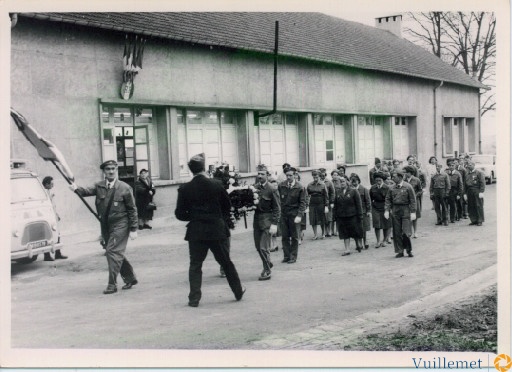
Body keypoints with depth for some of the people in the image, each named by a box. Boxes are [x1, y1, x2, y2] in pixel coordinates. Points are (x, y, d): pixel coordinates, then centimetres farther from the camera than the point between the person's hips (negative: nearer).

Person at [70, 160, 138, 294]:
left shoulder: (125, 188, -6)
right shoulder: (99, 186, 6)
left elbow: (132, 209, -4)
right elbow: (88, 191, -6)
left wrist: (133, 229, -6)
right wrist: (77, 189, -28)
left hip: (120, 225, -5)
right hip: (105, 225, 6)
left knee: (112, 251, -13)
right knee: (117, 253, 13)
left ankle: (112, 284, -7)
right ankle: (130, 278, 29)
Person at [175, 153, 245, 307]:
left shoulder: (184, 189, -7)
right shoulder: (216, 185, -6)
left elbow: (180, 214, -4)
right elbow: (227, 206, 5)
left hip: (196, 232, -1)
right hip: (217, 230, 1)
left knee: (195, 265, 8)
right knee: (226, 262, 15)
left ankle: (194, 298, 4)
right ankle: (238, 291, 27)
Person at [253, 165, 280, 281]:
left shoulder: (272, 190, -8)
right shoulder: (254, 188, 6)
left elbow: (277, 208, -8)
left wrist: (274, 224, -13)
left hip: (267, 220, -5)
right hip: (256, 219, 5)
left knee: (264, 247, -7)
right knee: (258, 247, 12)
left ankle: (267, 271, 6)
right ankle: (268, 263, 35)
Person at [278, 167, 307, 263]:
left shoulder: (300, 187, -5)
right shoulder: (281, 186, 3)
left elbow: (302, 203, -5)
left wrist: (299, 215, -15)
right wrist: (279, 211, -2)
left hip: (294, 215, -2)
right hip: (283, 214, 3)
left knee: (294, 237, 5)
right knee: (285, 236, 4)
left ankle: (293, 257, 13)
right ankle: (286, 256, 13)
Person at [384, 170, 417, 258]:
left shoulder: (408, 187, -3)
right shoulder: (392, 188, 7)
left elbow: (413, 200, -3)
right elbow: (388, 200, 8)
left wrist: (413, 212, -9)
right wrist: (387, 210, -3)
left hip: (405, 211, -4)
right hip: (395, 211, 4)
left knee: (406, 232, -7)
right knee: (397, 233, 4)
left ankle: (409, 250, 12)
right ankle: (400, 251, 14)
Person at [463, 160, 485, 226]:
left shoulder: (479, 173, -1)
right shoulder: (467, 174, 15)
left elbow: (482, 183, -7)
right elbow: (465, 184, 18)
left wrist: (481, 192, -14)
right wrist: (465, 193, 12)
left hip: (477, 192, -5)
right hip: (469, 192, 5)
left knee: (479, 206, -4)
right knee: (471, 207, 4)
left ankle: (480, 221, 2)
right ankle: (474, 220, 12)